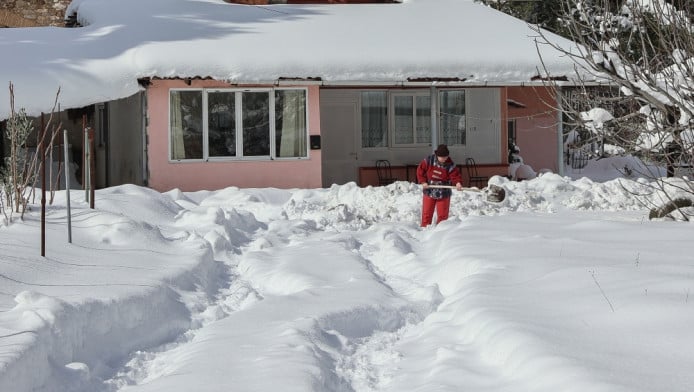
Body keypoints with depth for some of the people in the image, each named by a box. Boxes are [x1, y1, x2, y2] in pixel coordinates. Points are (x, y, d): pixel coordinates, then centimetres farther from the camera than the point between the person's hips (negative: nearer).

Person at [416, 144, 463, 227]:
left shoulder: (450, 165, -13)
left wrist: (458, 183, -39)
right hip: (429, 192, 1)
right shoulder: (428, 160, -10)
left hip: (443, 194, -1)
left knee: (442, 215, 4)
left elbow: (455, 175, -18)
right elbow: (420, 170, -2)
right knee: (426, 214, 9)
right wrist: (423, 182, -10)